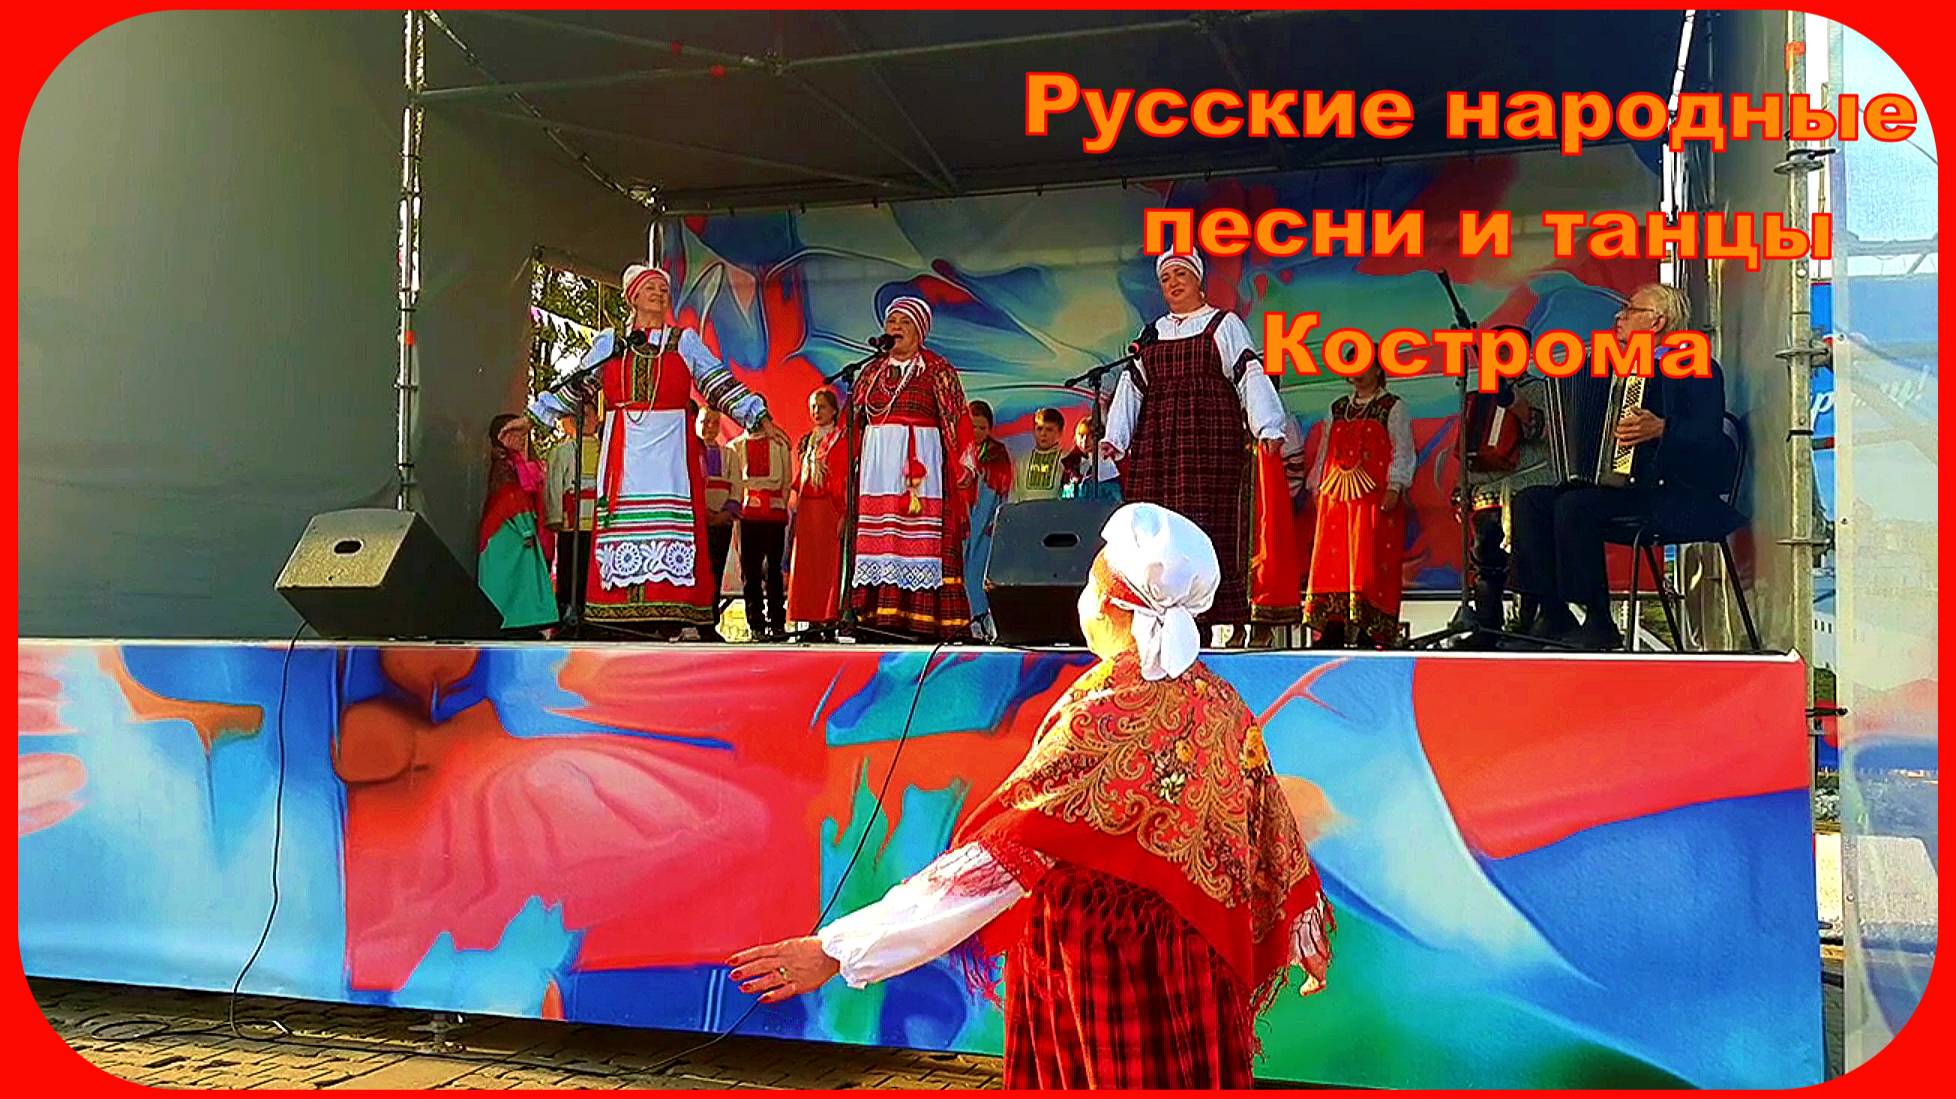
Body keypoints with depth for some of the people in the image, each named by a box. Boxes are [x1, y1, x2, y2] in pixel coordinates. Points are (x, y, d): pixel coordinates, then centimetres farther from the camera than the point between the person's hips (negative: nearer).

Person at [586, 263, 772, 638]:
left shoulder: (685, 341, 14)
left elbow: (720, 385, 9)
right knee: (622, 529, -7)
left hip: (669, 452, -1)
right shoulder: (611, 344, 18)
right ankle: (626, 618, -8)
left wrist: (759, 417, -1)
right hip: (625, 455, 2)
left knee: (670, 526, -11)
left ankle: (669, 620, -15)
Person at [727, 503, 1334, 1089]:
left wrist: (838, 948, -26)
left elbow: (999, 858, -27)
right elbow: (1273, 841, 8)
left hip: (1096, 963, -6)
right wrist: (1307, 938, 27)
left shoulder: (1102, 711, -22)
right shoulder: (1220, 704, -2)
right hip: (1197, 968, 6)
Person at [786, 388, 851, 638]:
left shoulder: (841, 439, -1)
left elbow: (844, 479, -8)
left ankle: (831, 615, -4)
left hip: (829, 509, -6)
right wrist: (794, 498, 9)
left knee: (829, 561, -6)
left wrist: (843, 514, -16)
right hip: (805, 509, 6)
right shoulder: (806, 441, 18)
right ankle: (813, 617, 6)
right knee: (806, 564, 3)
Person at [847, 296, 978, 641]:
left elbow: (956, 422, -1)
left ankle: (921, 619, -11)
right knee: (877, 541, -2)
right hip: (877, 465, 4)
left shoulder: (937, 370, 4)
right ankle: (879, 617, -3)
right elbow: (854, 420, 20)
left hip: (921, 463, -4)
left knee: (921, 539, -9)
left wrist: (963, 469, -9)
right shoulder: (872, 371, 18)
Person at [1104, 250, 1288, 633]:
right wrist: (1114, 437, 5)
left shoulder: (1224, 325, 9)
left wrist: (1267, 428, -15)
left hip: (1210, 437, -4)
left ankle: (1222, 618, -13)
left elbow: (1251, 376, -2)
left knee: (1211, 524, -12)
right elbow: (1132, 387, 18)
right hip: (1156, 441, 4)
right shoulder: (1151, 335, 23)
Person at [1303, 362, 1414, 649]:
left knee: (1368, 559, -10)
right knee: (1332, 559, -1)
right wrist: (1316, 486, 13)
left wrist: (1394, 487, -12)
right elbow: (1325, 450, 22)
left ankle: (1368, 630, -9)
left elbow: (1403, 450, -1)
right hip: (1335, 495, 5)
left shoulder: (1393, 408, 6)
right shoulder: (1337, 409, 21)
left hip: (1375, 496, -5)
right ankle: (1333, 629, 1)